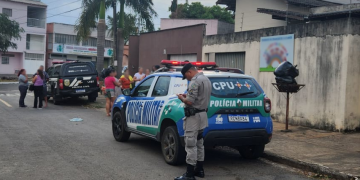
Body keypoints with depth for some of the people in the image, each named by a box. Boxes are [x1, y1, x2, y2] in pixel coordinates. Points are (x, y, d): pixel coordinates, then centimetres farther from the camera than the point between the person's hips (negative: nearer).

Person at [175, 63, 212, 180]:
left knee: (190, 145, -6)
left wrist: (182, 98, -4)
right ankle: (199, 170, 25)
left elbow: (190, 101, -24)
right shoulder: (206, 79, 14)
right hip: (202, 114, 10)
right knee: (199, 143, 17)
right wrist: (188, 95, 16)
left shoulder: (195, 81, -18)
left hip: (194, 116, -10)